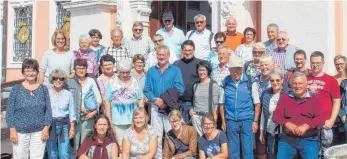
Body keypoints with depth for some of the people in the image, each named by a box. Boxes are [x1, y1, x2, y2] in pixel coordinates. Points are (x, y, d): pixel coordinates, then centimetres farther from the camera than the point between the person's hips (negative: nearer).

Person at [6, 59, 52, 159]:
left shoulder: (43, 89, 3)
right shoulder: (16, 89, -1)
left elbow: (48, 110, 4)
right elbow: (10, 111, -1)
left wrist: (46, 128, -3)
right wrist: (12, 130, -7)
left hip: (39, 132, 1)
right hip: (20, 132, -1)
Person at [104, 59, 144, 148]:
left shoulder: (135, 82, 7)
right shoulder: (112, 83, 1)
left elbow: (141, 100, 9)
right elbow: (107, 102, 0)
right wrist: (109, 120, -4)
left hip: (134, 120, 2)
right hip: (118, 120, -1)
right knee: (121, 144, 3)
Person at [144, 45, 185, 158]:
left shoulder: (175, 70, 2)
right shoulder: (151, 71, 10)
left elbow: (180, 89, -6)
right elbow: (146, 89, 4)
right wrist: (155, 100, -13)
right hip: (155, 107, 2)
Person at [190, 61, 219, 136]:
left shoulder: (213, 85, -2)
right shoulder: (195, 85, 14)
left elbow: (215, 103, -4)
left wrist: (214, 118, -9)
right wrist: (191, 109, 5)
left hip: (207, 115, -4)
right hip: (196, 116, 4)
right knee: (198, 136, 1)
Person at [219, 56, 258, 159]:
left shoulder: (250, 82, -4)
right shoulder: (225, 83, 2)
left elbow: (257, 103, -1)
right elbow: (222, 104, 8)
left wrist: (255, 121, -4)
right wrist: (223, 121, 6)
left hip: (247, 120, -2)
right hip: (231, 121, 2)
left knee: (248, 150, 4)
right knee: (233, 151, 11)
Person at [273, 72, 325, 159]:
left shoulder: (314, 99, 4)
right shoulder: (284, 97, 9)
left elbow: (321, 118, -6)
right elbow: (276, 115, 1)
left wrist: (306, 126, -22)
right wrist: (287, 124, -18)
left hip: (309, 140, -1)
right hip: (287, 139, 1)